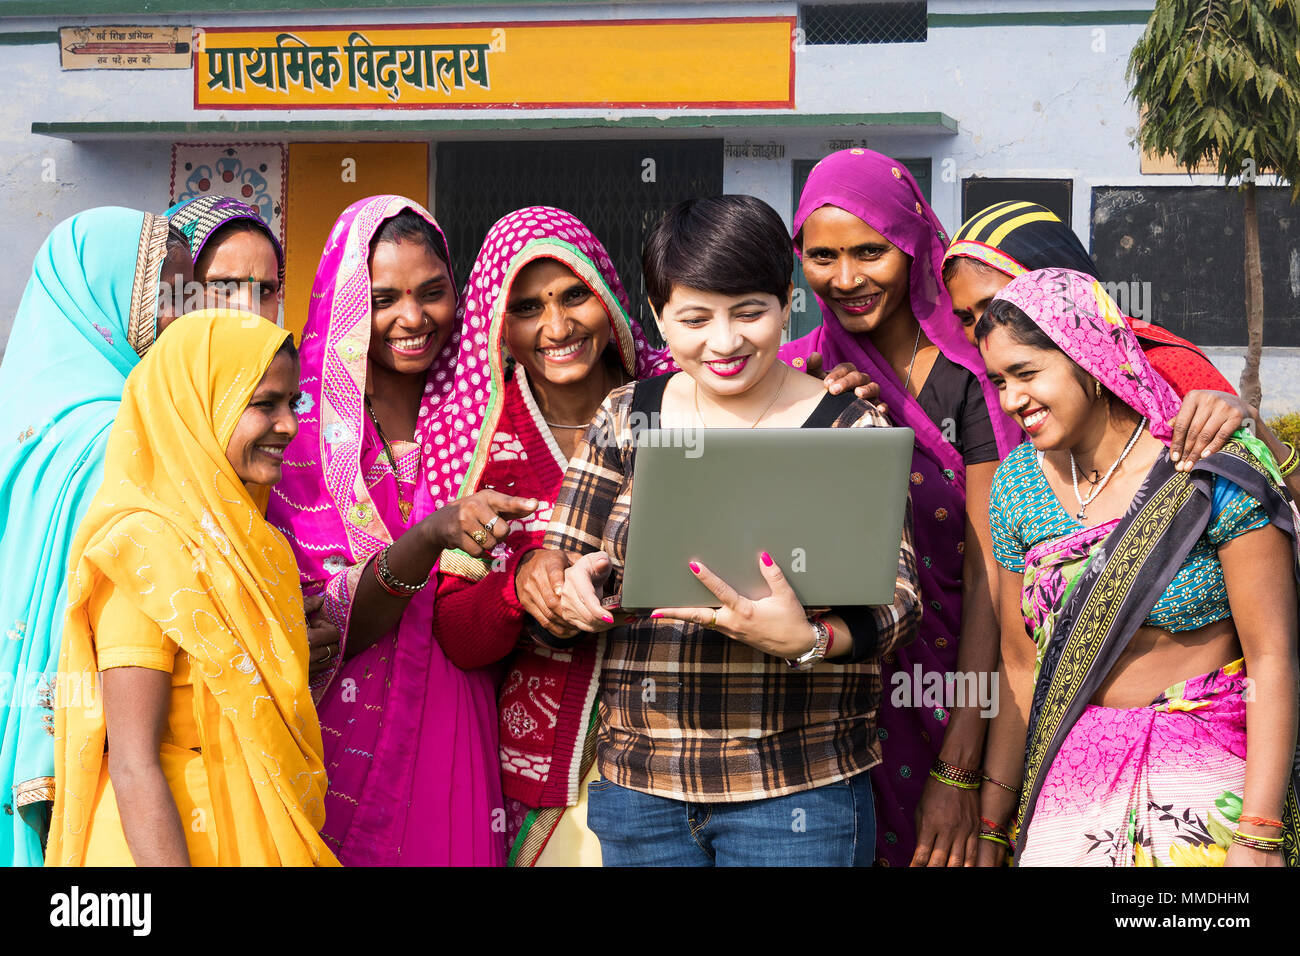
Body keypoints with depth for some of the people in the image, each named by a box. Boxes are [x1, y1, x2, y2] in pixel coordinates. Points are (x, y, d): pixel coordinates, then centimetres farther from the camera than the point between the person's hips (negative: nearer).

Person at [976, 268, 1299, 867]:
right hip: (1070, 773, 4)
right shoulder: (1018, 482, 1)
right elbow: (1021, 666, 5)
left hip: (1208, 771, -4)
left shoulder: (1218, 475, -14)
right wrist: (989, 826, 5)